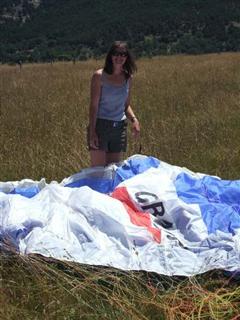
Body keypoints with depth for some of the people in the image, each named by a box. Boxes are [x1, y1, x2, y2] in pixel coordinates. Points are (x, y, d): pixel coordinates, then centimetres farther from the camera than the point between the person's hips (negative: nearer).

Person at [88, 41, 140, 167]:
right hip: (100, 125, -5)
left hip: (120, 127, 5)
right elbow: (93, 105, -8)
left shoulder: (128, 78, 8)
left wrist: (134, 119, -3)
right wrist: (92, 132, -13)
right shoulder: (99, 76, -7)